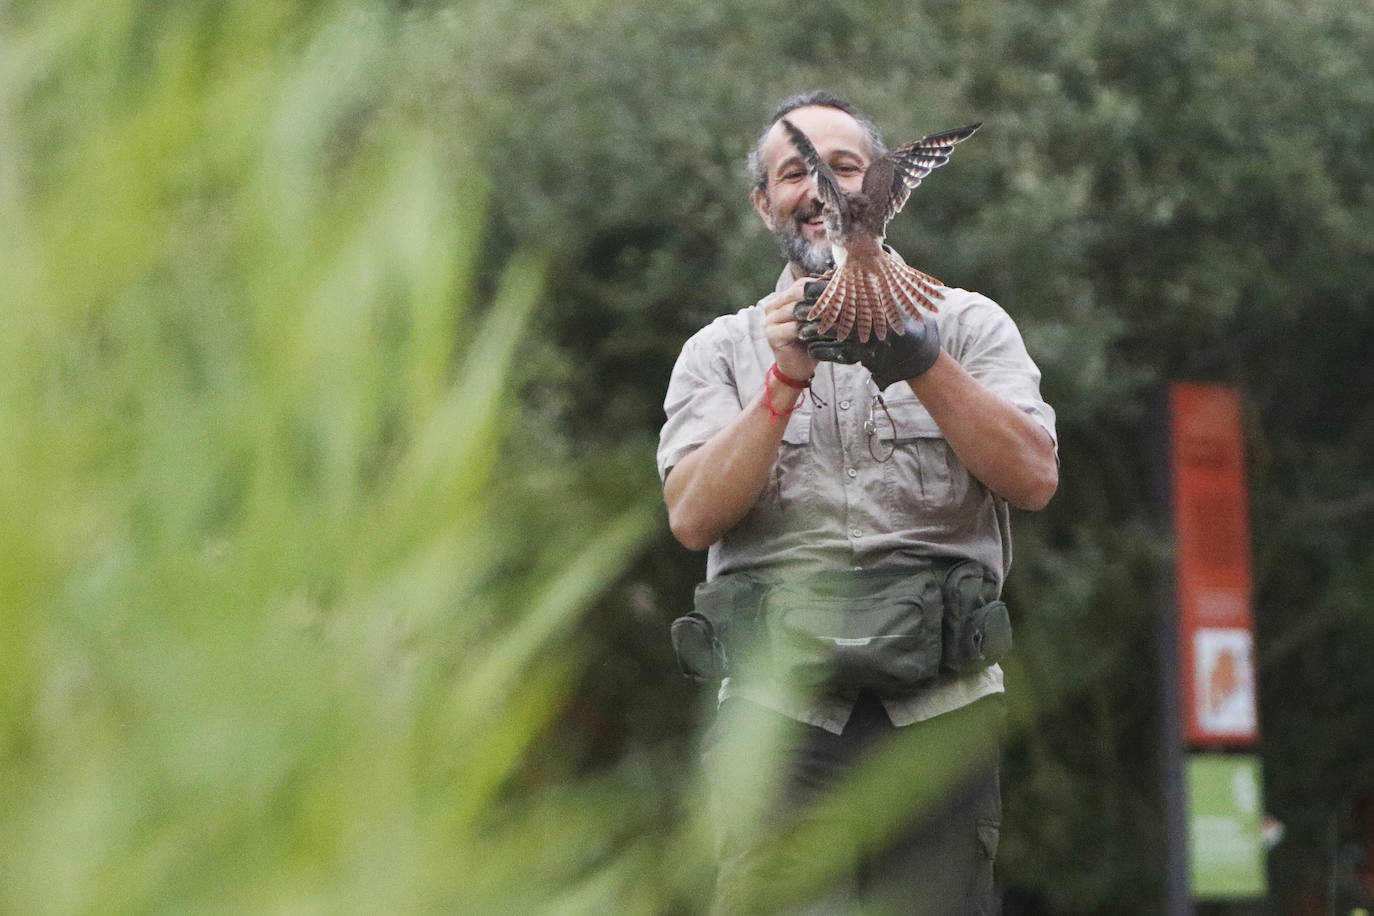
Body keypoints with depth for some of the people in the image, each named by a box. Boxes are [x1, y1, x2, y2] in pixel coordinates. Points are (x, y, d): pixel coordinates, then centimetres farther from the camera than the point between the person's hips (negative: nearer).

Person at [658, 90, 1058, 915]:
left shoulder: (967, 323, 14)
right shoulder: (722, 351, 15)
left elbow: (1034, 477, -1)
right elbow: (693, 518, -1)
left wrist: (920, 363, -12)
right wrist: (786, 381, -12)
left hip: (940, 703, 0)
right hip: (781, 704, 0)